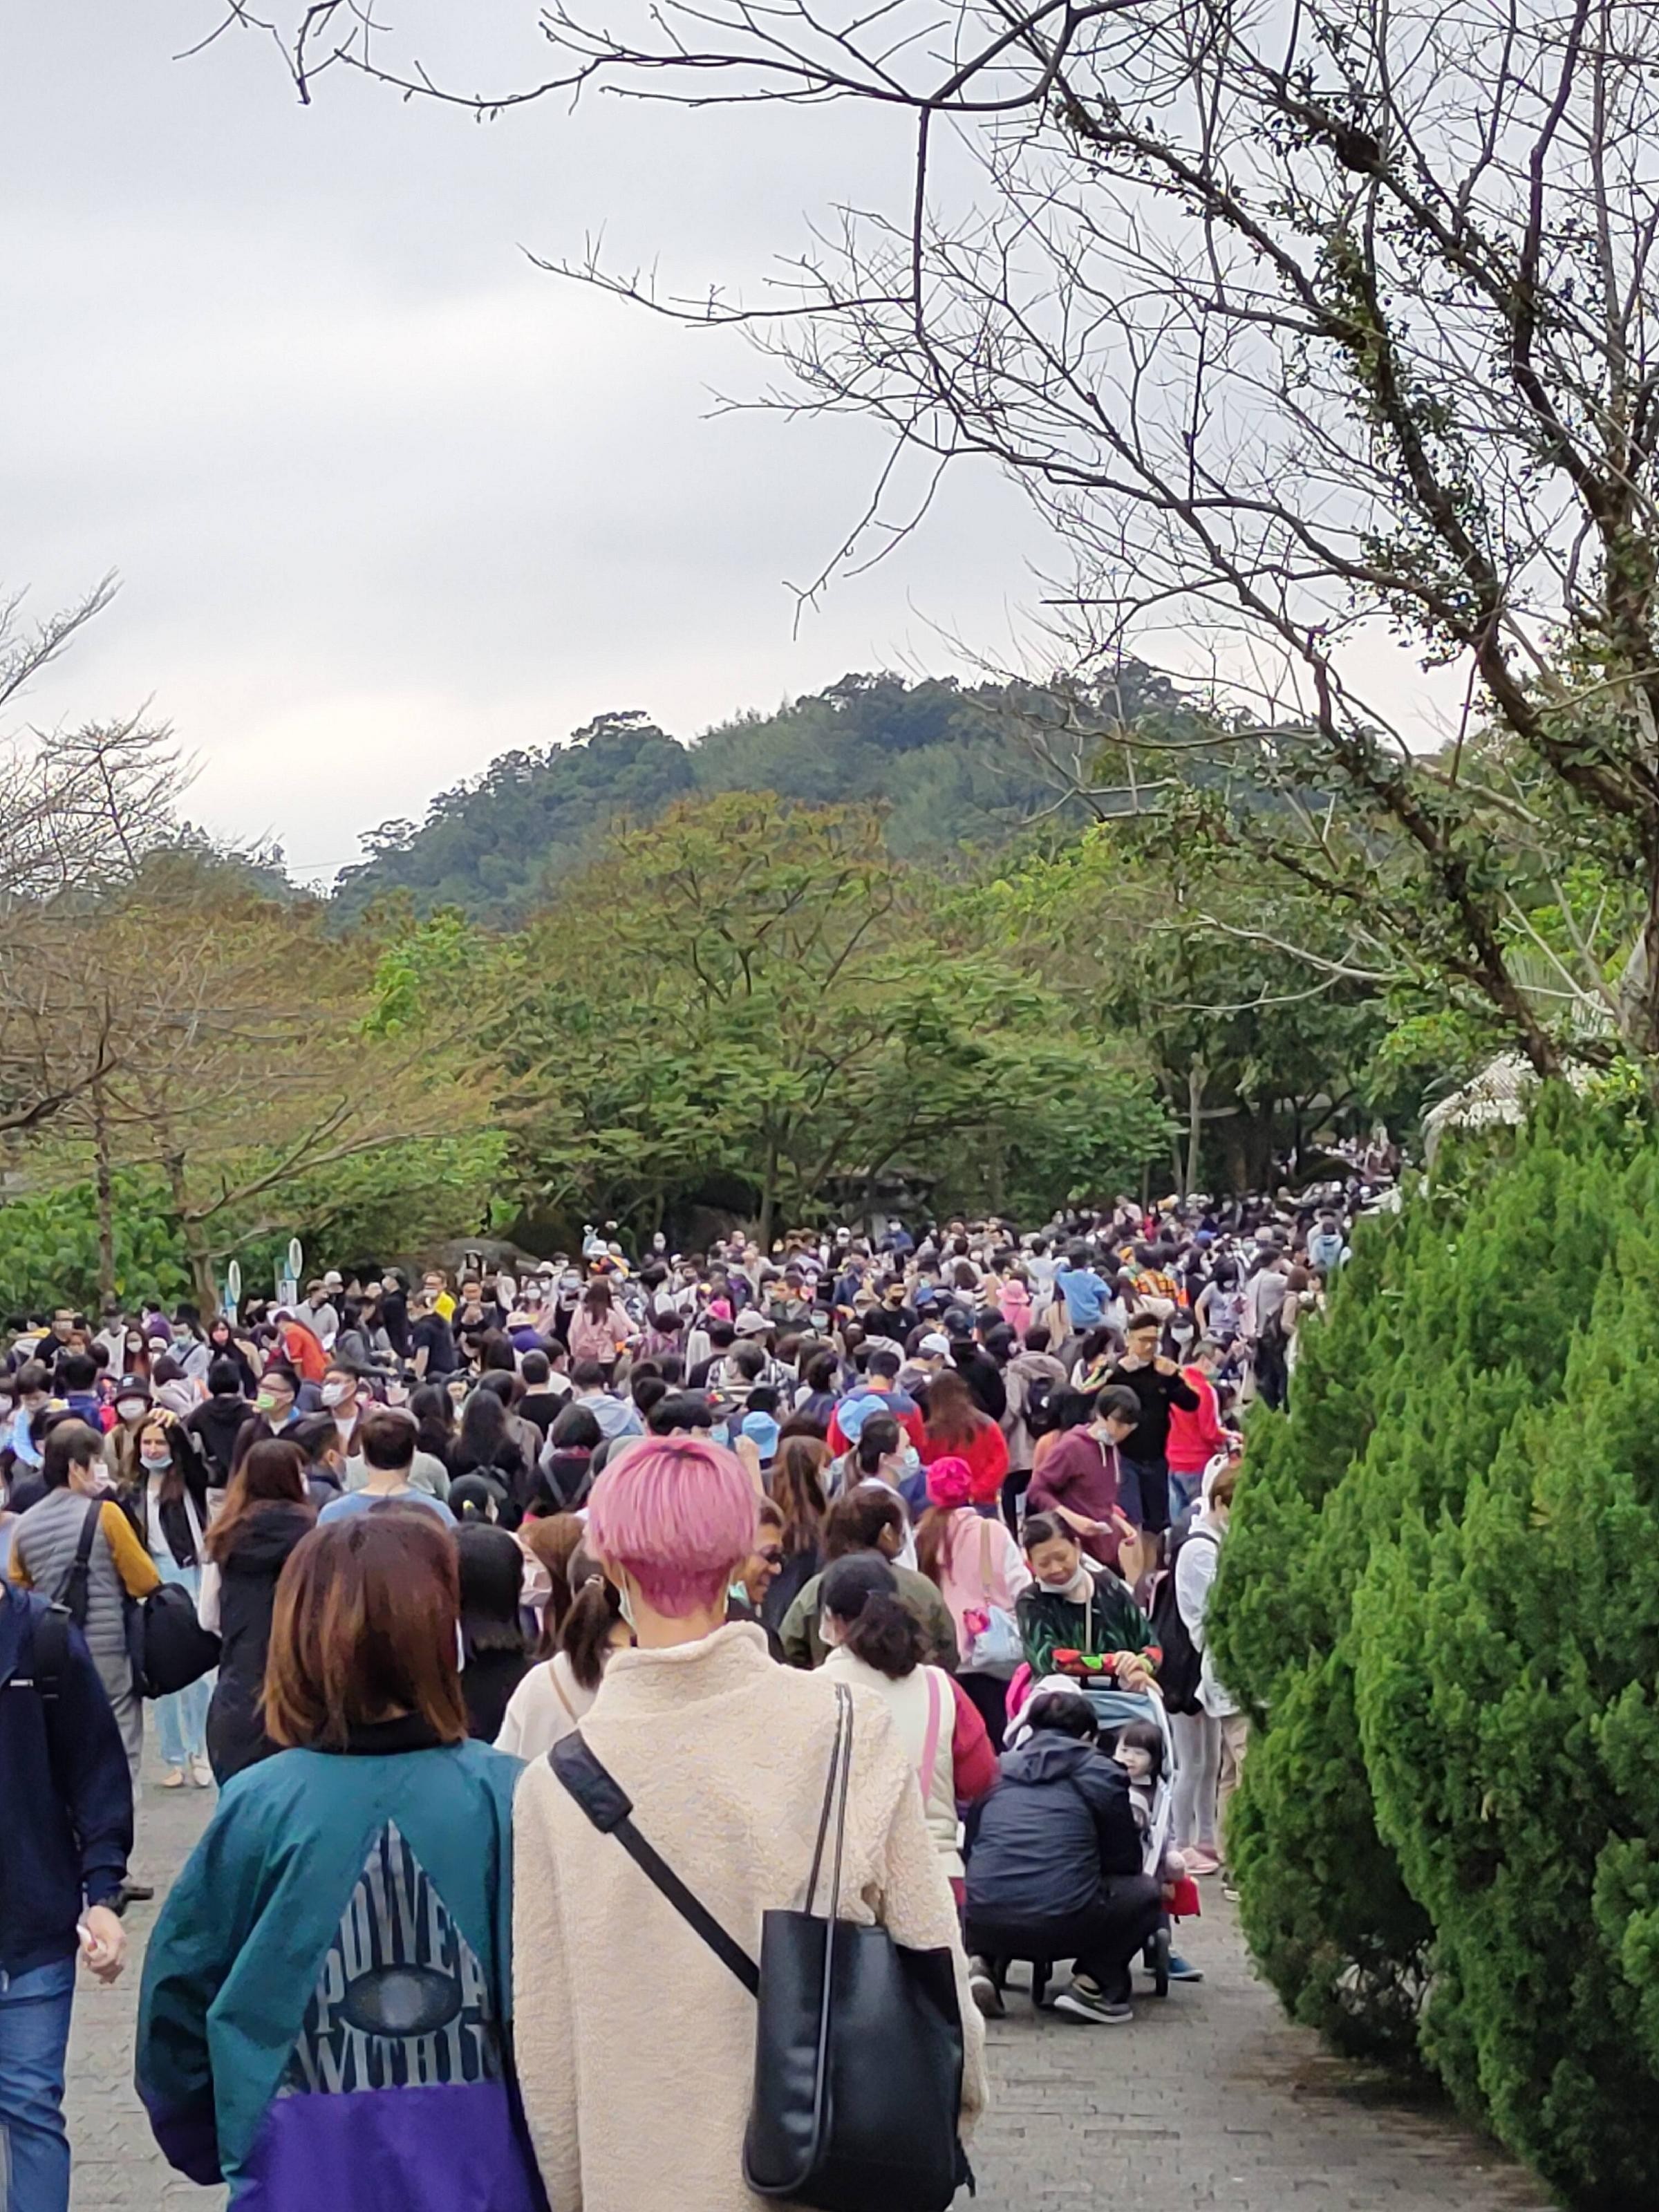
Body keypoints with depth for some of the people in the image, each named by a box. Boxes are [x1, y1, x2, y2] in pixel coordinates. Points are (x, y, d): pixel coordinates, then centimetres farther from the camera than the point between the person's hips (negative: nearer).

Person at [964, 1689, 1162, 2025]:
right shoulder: (1101, 1774, 7)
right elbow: (1125, 1862, 12)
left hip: (983, 1925, 4)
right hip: (1063, 1927, -4)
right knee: (1145, 1892, 22)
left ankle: (979, 1964, 11)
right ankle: (1091, 1982, 4)